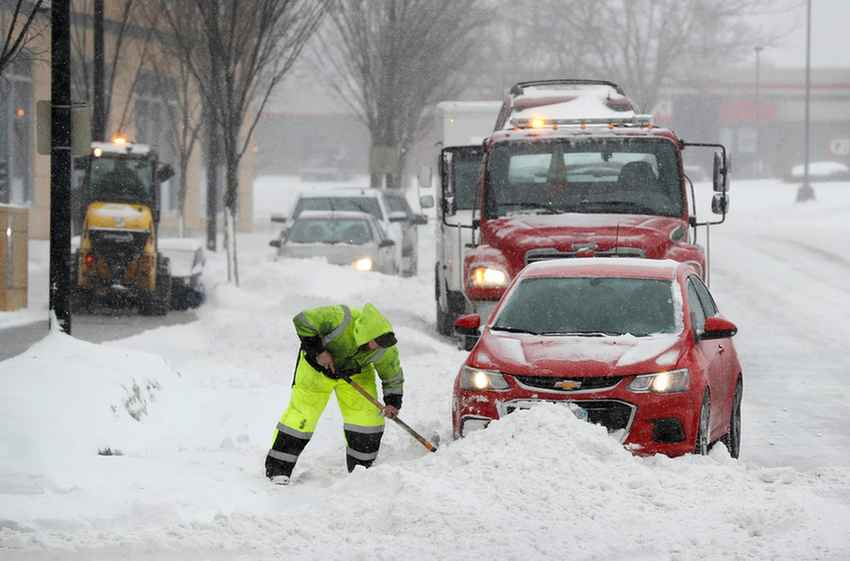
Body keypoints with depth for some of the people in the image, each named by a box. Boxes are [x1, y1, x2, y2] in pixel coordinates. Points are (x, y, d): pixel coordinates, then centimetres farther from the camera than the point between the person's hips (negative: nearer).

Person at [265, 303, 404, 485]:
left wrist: (393, 401, -21)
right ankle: (278, 468, 2)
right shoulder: (340, 319, -41)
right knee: (302, 414, -7)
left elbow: (393, 375, -8)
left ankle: (361, 467, 13)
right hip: (317, 367, -4)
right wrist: (318, 351, -34)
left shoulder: (386, 349, -26)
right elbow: (303, 321, -34)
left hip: (355, 372, 4)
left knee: (368, 414, -6)